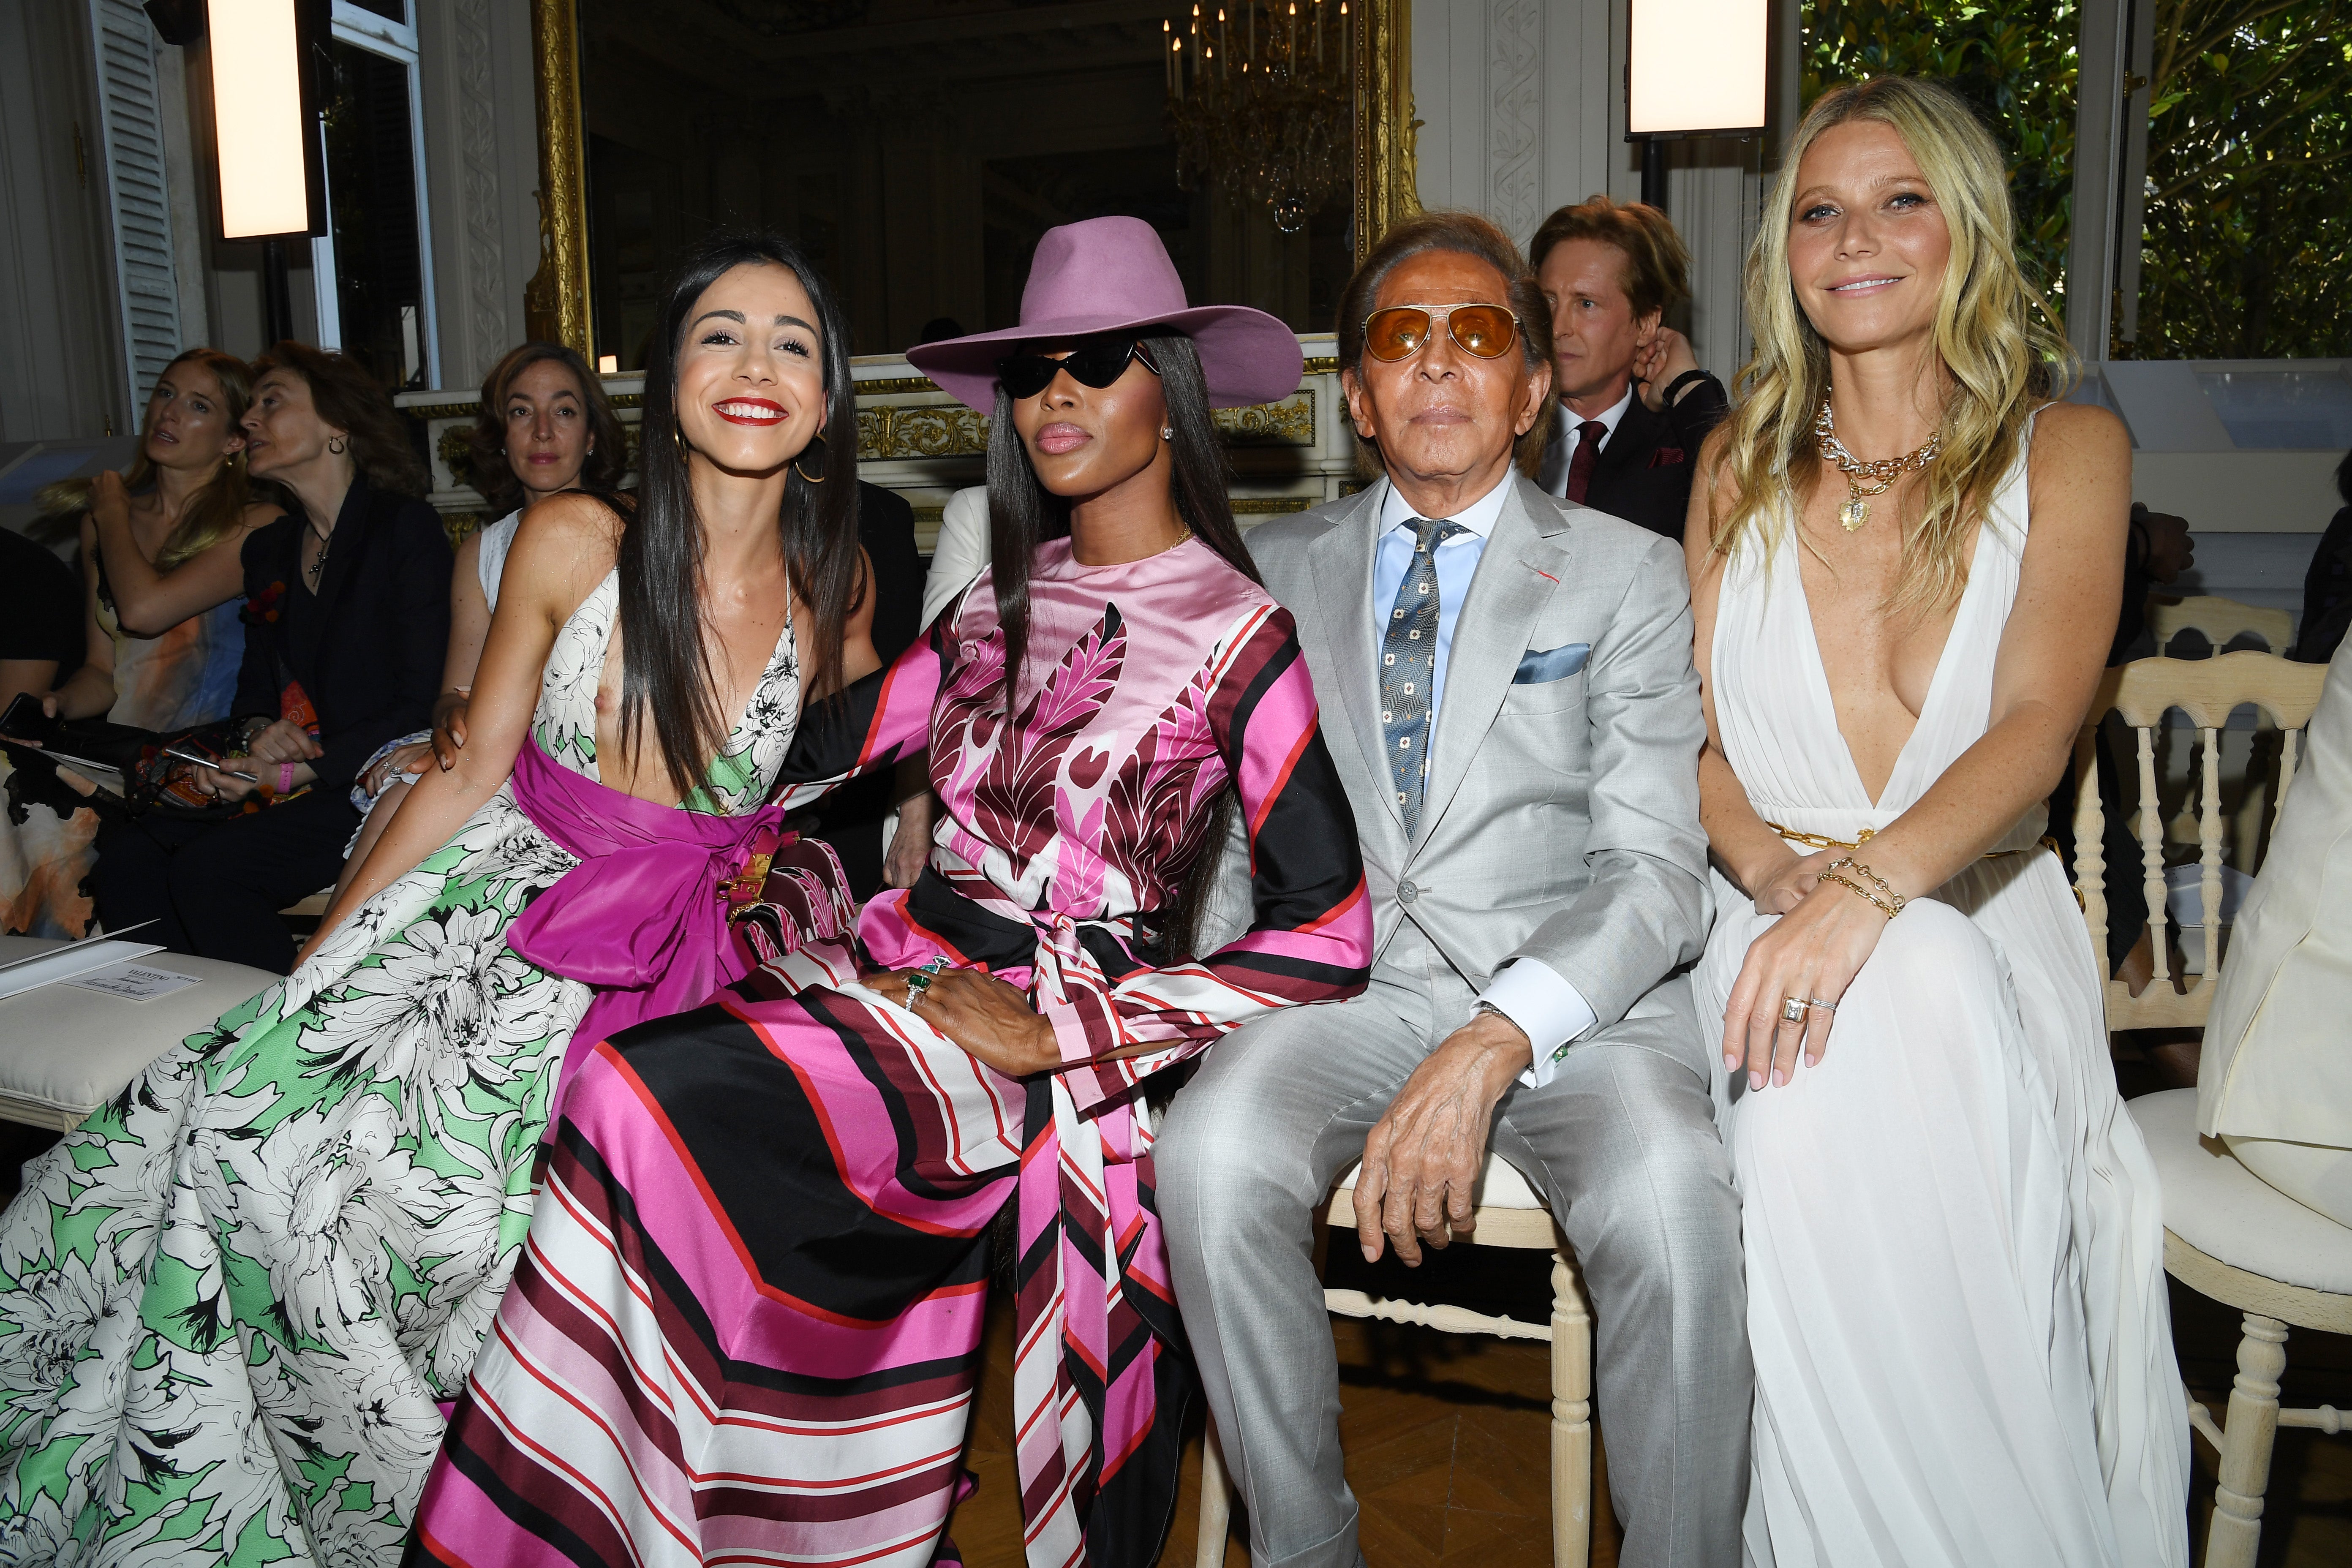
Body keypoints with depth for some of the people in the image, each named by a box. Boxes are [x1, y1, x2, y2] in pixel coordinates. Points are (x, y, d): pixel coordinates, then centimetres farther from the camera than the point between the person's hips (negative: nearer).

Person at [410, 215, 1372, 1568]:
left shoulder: (1240, 636, -4)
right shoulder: (999, 605, 16)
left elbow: (1327, 936, -10)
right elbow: (822, 757, 12)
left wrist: (1054, 1033, -13)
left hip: (1038, 1043, -6)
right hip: (903, 970, 6)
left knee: (653, 1098, -25)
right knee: (611, 1072, -19)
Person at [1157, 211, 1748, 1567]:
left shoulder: (1630, 575, 5)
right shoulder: (1286, 569, 14)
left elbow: (1657, 872, -5)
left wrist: (1489, 1049, -21)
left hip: (1574, 996, -1)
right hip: (1350, 981, 2)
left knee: (1671, 1199, -32)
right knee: (1214, 1156, -28)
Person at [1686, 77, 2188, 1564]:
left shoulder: (2068, 447, 6)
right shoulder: (1742, 467, 14)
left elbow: (2037, 724, -11)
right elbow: (1694, 735, 8)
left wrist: (1866, 889, -30)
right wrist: (1779, 873, -14)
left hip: (1979, 920, -1)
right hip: (1773, 920, 1)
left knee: (1912, 990, -37)